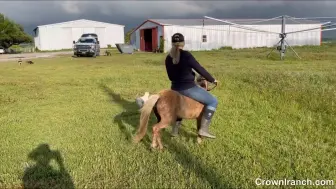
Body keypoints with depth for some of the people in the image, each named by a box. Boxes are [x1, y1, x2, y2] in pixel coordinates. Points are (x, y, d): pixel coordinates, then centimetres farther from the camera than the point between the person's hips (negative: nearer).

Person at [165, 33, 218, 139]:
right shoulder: (186, 55, -14)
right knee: (213, 101, 5)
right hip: (189, 88, -7)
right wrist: (212, 79, 3)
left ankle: (175, 130, 37)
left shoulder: (168, 58, 5)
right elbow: (200, 69, -10)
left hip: (175, 89, 7)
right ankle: (203, 129, -1)